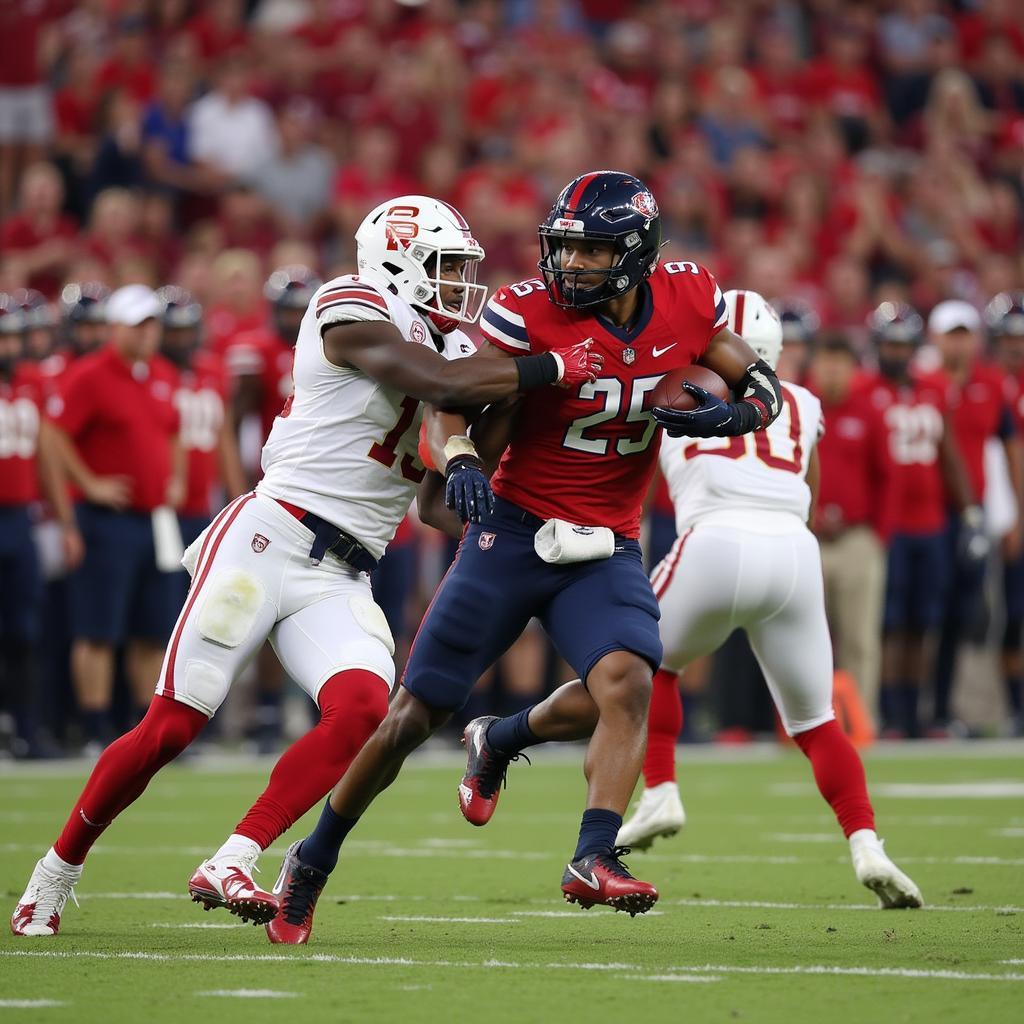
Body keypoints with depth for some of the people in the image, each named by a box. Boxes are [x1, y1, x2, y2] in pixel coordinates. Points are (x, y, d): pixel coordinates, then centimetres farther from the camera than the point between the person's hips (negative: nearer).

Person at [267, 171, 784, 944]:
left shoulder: (688, 302, -4)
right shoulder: (529, 313, -14)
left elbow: (764, 389, 5)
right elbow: (483, 423, -9)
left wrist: (724, 413, -17)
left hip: (606, 548, 2)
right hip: (515, 533, -2)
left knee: (627, 685, -28)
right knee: (413, 717, 3)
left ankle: (594, 859, -9)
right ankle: (312, 863, 22)